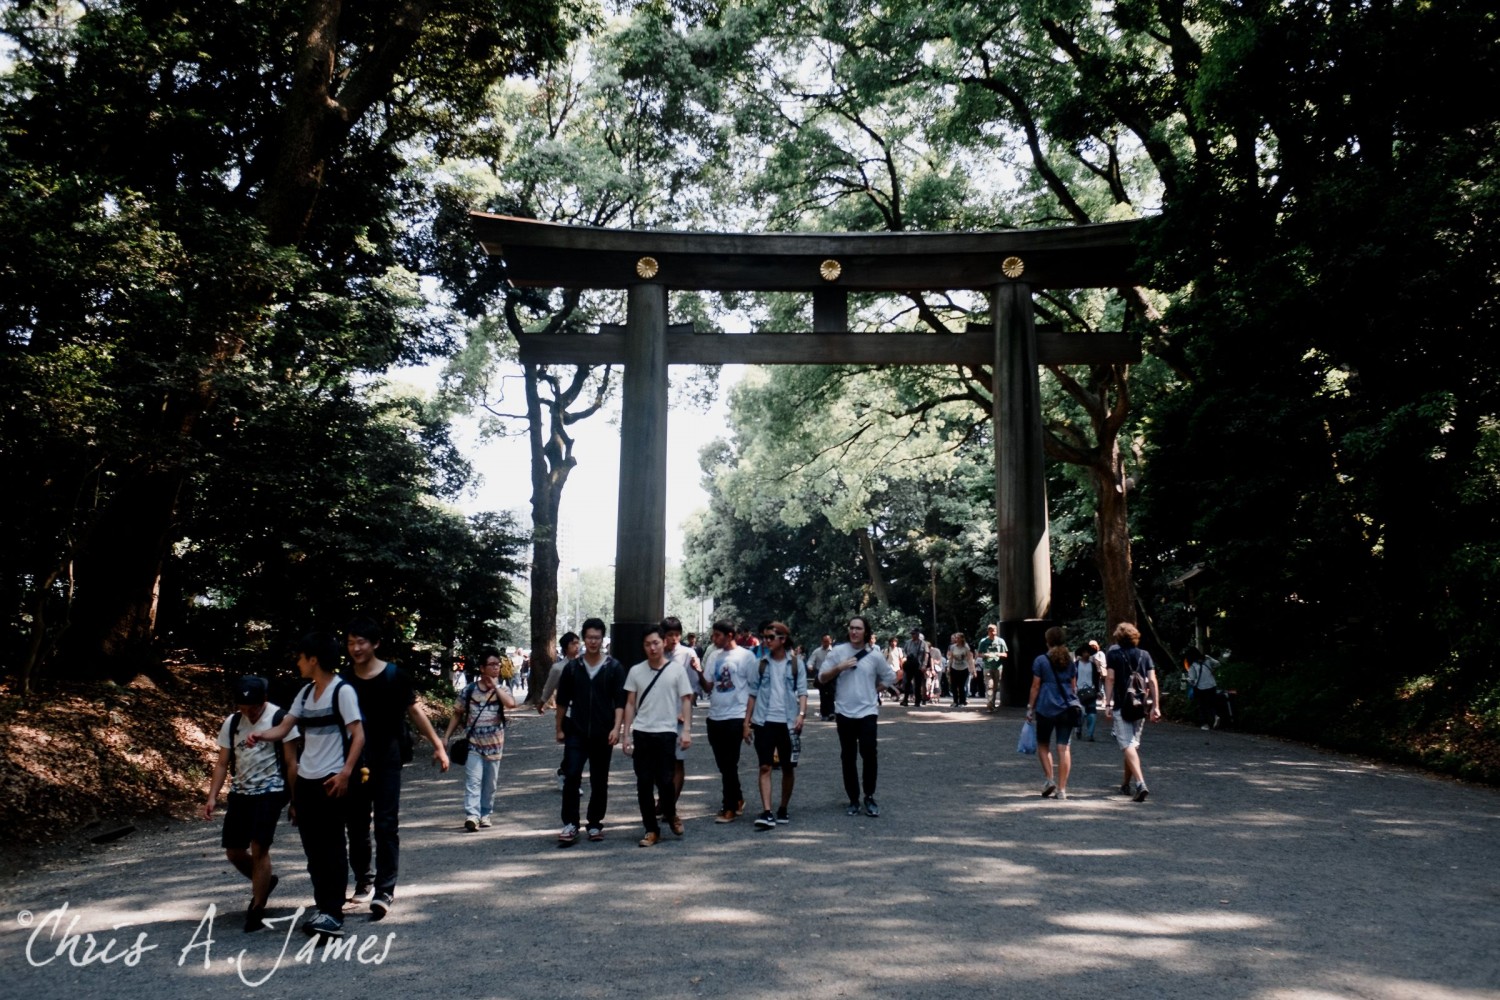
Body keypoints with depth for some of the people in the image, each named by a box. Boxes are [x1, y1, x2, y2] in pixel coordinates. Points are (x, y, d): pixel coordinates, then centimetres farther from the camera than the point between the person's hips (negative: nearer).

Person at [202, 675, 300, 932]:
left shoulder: (279, 718, -9)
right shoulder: (231, 723, 6)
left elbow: (291, 762, -7)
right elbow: (222, 763, 9)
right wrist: (212, 797, -2)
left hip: (269, 792, -6)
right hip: (240, 793, 6)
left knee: (259, 849, -8)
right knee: (233, 851, 10)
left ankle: (256, 911, 5)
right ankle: (264, 882, 37)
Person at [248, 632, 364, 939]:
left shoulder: (342, 691, -11)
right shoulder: (306, 692, 12)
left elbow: (358, 735, -14)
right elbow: (283, 729, 10)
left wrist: (346, 773, -22)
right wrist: (260, 735, -11)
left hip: (331, 781, -8)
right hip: (304, 780, 8)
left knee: (331, 846, -4)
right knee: (312, 847, 11)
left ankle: (333, 913, 0)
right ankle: (322, 905, 21)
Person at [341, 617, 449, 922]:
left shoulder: (394, 676, -6)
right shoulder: (345, 681, 1)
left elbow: (414, 711, 0)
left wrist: (438, 745, -3)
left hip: (386, 760, -3)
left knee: (386, 824, -5)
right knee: (356, 824, 12)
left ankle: (385, 890, -3)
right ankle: (363, 879, 30)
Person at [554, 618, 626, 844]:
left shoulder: (614, 667, -1)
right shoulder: (572, 667, 4)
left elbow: (620, 701, -4)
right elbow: (562, 701, 10)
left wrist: (617, 728, -14)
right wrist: (559, 729, 9)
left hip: (603, 734, 0)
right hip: (576, 733, 1)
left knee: (599, 782, 7)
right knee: (571, 777, -9)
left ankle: (595, 824, 19)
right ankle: (570, 824, -2)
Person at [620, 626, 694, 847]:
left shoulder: (677, 671, 0)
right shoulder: (636, 671, 5)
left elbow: (686, 700, 1)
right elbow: (630, 704, 9)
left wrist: (686, 730, -9)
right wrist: (626, 733, 4)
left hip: (666, 732, -2)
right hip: (641, 733, 2)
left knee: (665, 780, -6)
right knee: (644, 783, 3)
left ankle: (671, 814, 25)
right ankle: (652, 830, 14)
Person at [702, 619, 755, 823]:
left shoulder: (745, 656, -6)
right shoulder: (713, 655, 10)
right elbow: (708, 686, 8)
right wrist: (699, 672, -11)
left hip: (735, 716, -6)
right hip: (714, 716, 6)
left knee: (729, 764, -3)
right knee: (723, 764, 13)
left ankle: (729, 808, 4)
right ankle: (738, 799, 29)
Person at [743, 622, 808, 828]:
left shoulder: (795, 664, 2)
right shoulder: (761, 664, 6)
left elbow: (802, 692, 0)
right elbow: (752, 694, 9)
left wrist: (801, 714, -18)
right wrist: (747, 722, 5)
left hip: (788, 722, 0)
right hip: (764, 721, 0)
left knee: (788, 768, 9)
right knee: (765, 767, -7)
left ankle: (783, 809, 24)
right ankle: (767, 813, -11)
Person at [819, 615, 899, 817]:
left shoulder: (874, 655, 1)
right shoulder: (838, 652, 0)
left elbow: (889, 678, 14)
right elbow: (822, 678, 0)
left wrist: (872, 689, 5)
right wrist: (839, 668, -15)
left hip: (867, 712, -1)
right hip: (844, 712, 1)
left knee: (869, 753, -11)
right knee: (848, 757, 7)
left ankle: (869, 797, 5)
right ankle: (853, 800, 17)